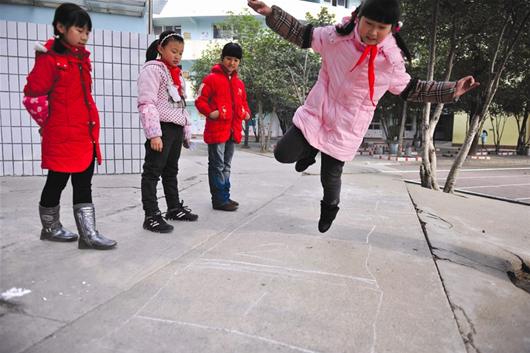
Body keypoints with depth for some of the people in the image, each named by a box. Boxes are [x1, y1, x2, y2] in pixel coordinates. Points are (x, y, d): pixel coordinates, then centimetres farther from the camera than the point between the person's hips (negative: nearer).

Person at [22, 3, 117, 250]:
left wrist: (90, 126, 15)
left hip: (86, 135, 7)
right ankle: (51, 228, 29)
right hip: (62, 138, -7)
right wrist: (49, 124, 0)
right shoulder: (49, 59, -10)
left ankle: (88, 235, 11)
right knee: (57, 183, 9)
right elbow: (32, 98, -11)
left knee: (84, 185, 7)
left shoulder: (81, 58, 13)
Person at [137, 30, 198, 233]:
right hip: (162, 128, -8)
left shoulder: (177, 74, 21)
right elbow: (146, 103, -15)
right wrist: (154, 134, -23)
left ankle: (174, 208, 27)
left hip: (177, 128, 9)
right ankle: (151, 216, -2)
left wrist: (187, 132, 19)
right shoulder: (152, 69, -5)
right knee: (153, 172, -5)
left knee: (171, 171, 17)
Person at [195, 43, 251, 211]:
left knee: (226, 165, 15)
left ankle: (224, 196, 26)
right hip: (216, 129, -7)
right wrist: (210, 112, -23)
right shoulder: (211, 79, -5)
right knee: (217, 165, -2)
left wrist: (246, 112, 6)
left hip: (233, 130, 7)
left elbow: (243, 102, 25)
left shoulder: (239, 83, 15)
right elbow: (200, 101, -7)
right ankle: (220, 200, 5)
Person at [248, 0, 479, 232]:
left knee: (330, 177, 7)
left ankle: (329, 208, 43)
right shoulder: (336, 36, -10)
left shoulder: (393, 60, -9)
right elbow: (302, 35, 3)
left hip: (347, 128, -1)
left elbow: (409, 89, 7)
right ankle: (310, 151, 29)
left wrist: (452, 90, 2)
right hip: (317, 113, 1)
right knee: (283, 155, -8)